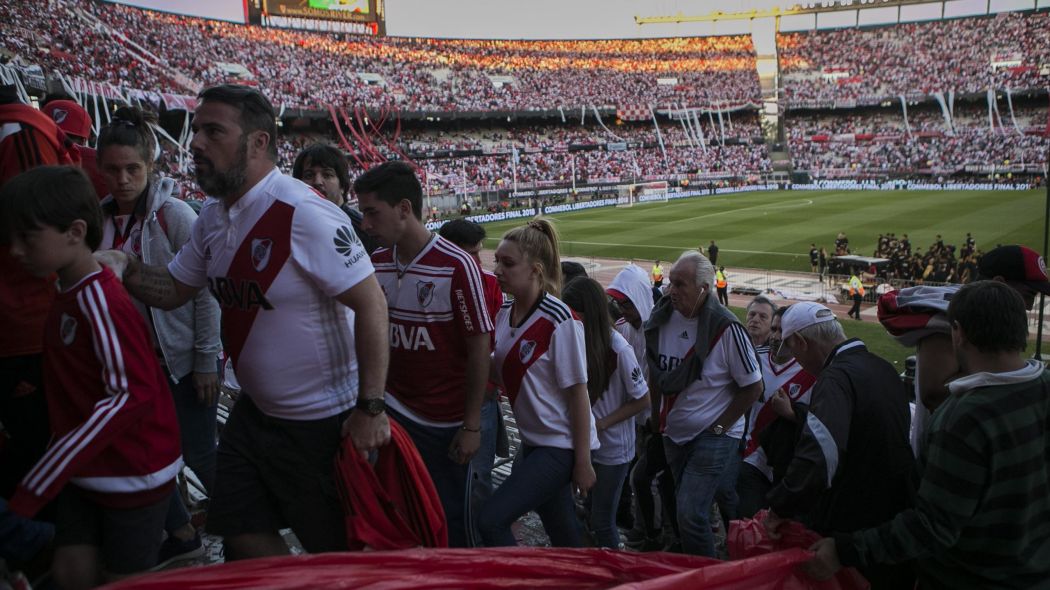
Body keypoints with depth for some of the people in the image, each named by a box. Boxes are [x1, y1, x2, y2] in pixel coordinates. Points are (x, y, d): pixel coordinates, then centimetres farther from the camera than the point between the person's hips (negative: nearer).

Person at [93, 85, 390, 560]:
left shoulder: (303, 213, -24)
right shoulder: (214, 215, 3)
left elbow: (371, 304, -24)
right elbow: (174, 290, 13)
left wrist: (370, 409, -25)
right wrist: (123, 268, -8)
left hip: (322, 422, -8)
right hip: (255, 411, 8)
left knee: (337, 550, 9)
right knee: (241, 534, 18)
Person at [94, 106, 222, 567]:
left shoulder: (174, 214, -14)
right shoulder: (100, 219, 1)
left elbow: (206, 291, -13)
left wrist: (206, 359, -12)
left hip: (184, 360, -5)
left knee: (199, 455, 2)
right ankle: (181, 535, 34)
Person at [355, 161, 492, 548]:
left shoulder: (456, 266, -16)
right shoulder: (376, 263, 1)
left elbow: (479, 348, -13)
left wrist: (472, 426, -11)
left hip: (447, 423, -4)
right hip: (394, 410, 4)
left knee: (449, 518, 10)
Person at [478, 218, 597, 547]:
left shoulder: (559, 321, -19)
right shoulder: (504, 315, 3)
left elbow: (577, 394, -16)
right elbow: (499, 373, 12)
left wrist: (583, 462, -13)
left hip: (562, 446, -7)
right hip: (533, 443, 7)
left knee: (491, 520, -14)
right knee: (563, 536, 18)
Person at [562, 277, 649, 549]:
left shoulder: (619, 350, -20)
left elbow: (642, 400, -11)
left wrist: (601, 423, -17)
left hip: (613, 448, -4)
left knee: (602, 521, 4)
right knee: (588, 513, 10)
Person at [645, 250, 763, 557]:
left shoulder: (726, 328, -19)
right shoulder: (662, 317, -3)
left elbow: (753, 387, -11)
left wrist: (719, 426, -11)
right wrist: (658, 416, 9)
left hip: (714, 437, -6)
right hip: (673, 435, 6)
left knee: (690, 515, -14)